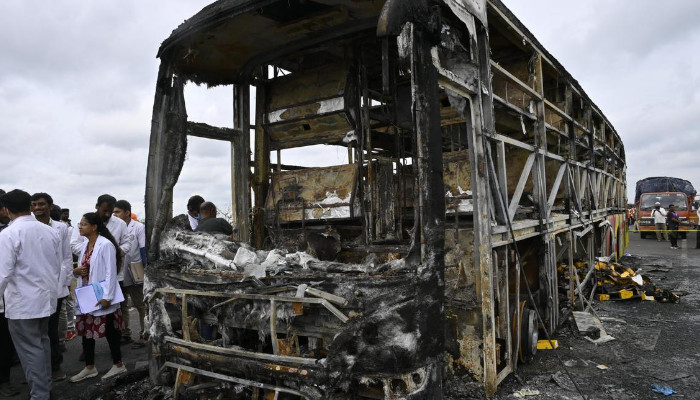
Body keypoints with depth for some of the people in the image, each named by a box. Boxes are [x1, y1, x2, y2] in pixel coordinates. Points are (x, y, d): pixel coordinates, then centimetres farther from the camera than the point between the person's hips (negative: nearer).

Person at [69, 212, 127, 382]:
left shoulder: (105, 245, -16)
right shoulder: (84, 245, 9)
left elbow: (111, 273, -19)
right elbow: (83, 269, 19)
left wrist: (107, 297, -22)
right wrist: (75, 271, -4)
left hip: (101, 297, -8)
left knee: (109, 332, 4)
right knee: (86, 331, 14)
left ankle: (118, 365, 19)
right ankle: (89, 368, 27)